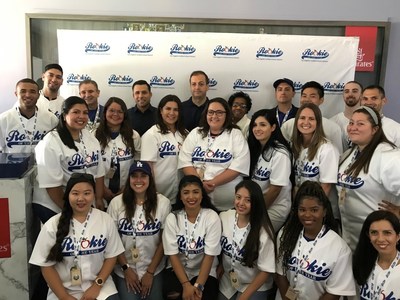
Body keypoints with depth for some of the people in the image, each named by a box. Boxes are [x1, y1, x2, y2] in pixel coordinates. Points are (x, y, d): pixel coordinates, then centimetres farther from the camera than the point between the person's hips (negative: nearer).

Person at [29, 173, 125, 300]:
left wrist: (97, 286, -7)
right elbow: (47, 265, -3)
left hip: (99, 286, 0)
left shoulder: (106, 220, -4)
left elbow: (111, 256, 1)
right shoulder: (52, 225, -7)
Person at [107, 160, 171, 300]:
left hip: (154, 270, 0)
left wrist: (150, 272, -6)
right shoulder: (116, 203, -7)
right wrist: (126, 268, -6)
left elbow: (164, 241, -6)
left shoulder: (163, 203, -9)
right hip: (124, 270, 0)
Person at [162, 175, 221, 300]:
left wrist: (198, 285, -21)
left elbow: (209, 255, -12)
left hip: (204, 271, 0)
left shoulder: (212, 217, -11)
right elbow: (173, 254, -9)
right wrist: (186, 284, -19)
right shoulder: (172, 218, -7)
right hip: (178, 268, 1)